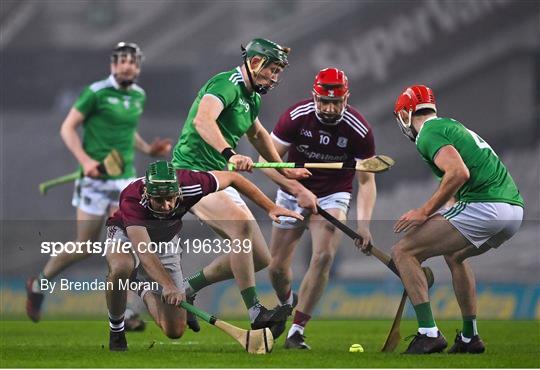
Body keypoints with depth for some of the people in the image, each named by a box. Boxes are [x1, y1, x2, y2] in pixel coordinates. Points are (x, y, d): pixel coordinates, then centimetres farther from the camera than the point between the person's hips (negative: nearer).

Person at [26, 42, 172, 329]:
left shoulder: (138, 96, 11)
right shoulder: (96, 93, -9)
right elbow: (67, 128, -7)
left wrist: (148, 149, 12)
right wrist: (85, 160, -19)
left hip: (125, 179, 5)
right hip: (96, 178, -5)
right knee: (85, 247, -1)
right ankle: (38, 286, 21)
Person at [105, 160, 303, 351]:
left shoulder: (189, 184, -31)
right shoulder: (132, 199, -41)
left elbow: (232, 177, -13)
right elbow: (143, 249, -51)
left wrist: (271, 208, -11)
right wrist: (168, 286, -65)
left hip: (165, 242, 3)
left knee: (175, 330, -5)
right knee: (121, 268, -42)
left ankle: (145, 289, 27)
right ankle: (116, 328, -14)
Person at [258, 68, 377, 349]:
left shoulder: (359, 130, -20)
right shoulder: (296, 117, -20)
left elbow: (367, 181, -12)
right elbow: (267, 160, -14)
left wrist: (363, 223, -26)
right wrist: (298, 188, -26)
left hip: (332, 196, -1)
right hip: (292, 192, 1)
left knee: (324, 256, -24)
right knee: (277, 267, 2)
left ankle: (296, 331, -18)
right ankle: (287, 303, 40)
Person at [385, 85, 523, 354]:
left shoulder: (428, 134, -2)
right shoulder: (452, 127, 28)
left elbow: (459, 173, -18)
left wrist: (425, 211, -12)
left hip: (483, 206, -9)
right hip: (514, 207, 9)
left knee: (403, 252, -4)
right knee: (455, 254, 36)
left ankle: (429, 333, -13)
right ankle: (469, 337, 35)